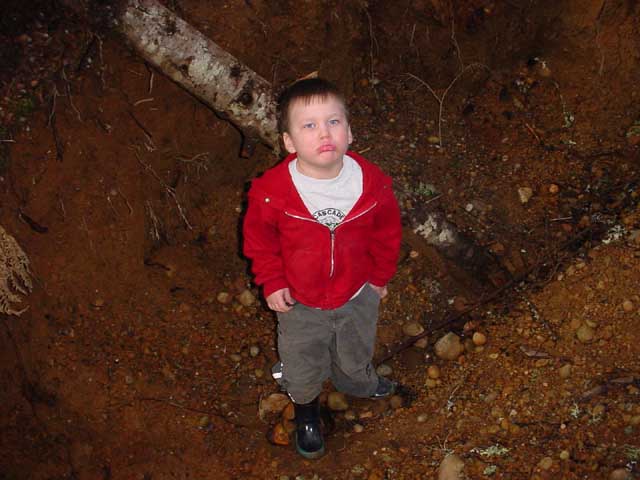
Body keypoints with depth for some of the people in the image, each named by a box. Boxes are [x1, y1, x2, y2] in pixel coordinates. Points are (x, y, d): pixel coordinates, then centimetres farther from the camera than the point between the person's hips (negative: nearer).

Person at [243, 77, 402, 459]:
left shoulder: (373, 184, -22)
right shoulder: (272, 192, -28)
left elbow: (387, 231, -4)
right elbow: (259, 238, -9)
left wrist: (381, 275, 5)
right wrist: (272, 282, -9)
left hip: (358, 296, 1)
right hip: (299, 302, -1)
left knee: (356, 356, 29)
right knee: (302, 367, 22)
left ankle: (359, 384, 66)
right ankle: (306, 411, 56)